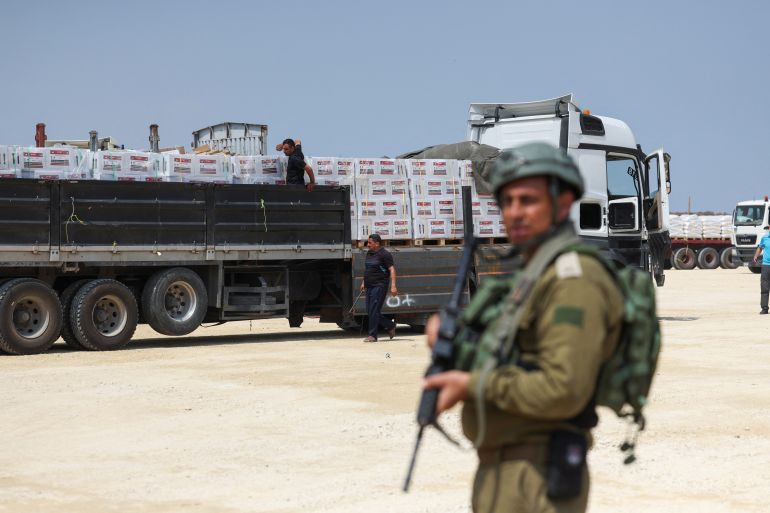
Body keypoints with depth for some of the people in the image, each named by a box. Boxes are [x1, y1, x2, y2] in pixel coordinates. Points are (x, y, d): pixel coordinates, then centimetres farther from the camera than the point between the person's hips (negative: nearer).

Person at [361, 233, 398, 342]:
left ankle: (372, 335, -4)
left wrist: (393, 286, -23)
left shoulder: (384, 254, -10)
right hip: (370, 287, 9)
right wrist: (363, 282, 24)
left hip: (379, 286, -9)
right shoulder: (369, 253, 14)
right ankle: (390, 325, 24)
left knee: (374, 311, -10)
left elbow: (392, 270, -15)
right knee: (369, 311, 9)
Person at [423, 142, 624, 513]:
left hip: (536, 482, -10)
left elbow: (564, 391, -25)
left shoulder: (574, 278, -15)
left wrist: (472, 385, -17)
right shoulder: (532, 278, 17)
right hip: (502, 475, 10)